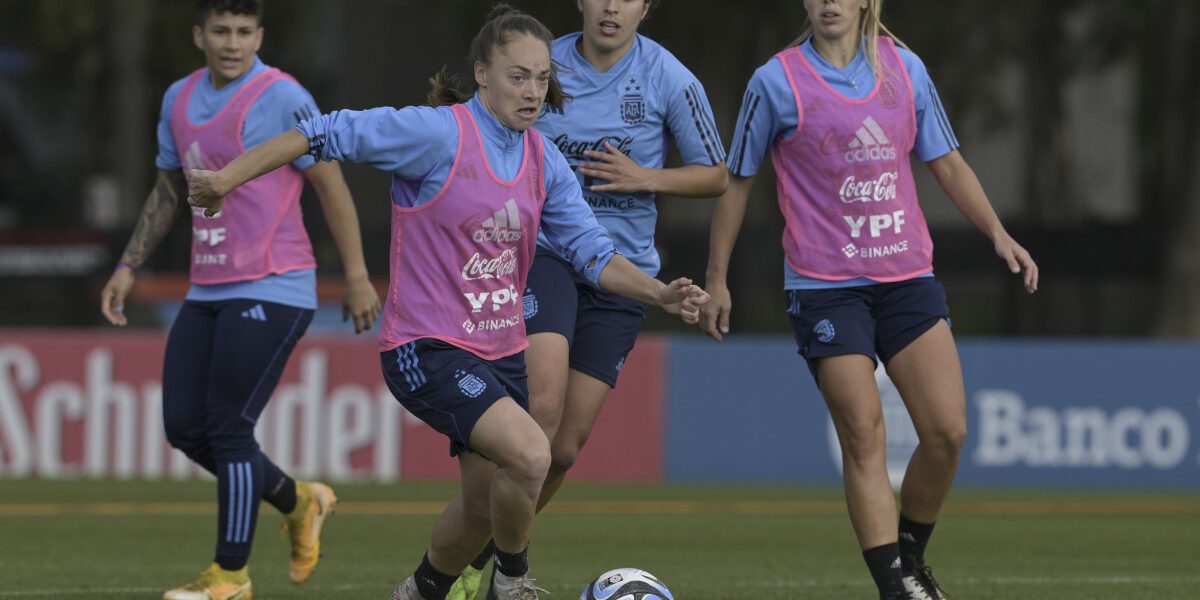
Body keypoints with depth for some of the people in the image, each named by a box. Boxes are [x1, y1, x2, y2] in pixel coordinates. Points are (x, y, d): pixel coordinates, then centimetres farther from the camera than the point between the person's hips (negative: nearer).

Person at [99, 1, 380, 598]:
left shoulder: (280, 98, -11)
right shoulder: (179, 100, 12)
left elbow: (330, 185, -8)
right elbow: (168, 191, 24)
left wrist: (357, 277, -10)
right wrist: (129, 265, 18)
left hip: (270, 291, -8)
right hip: (207, 291, 8)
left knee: (227, 427, -10)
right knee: (184, 426, 6)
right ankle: (299, 503, 26)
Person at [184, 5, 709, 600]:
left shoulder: (544, 160, 5)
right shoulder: (438, 134, -15)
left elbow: (593, 254, 5)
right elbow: (326, 134, -14)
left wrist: (661, 294, -11)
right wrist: (227, 178, -18)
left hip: (500, 348, 7)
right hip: (427, 349, -7)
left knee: (486, 503, 11)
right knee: (528, 452, -26)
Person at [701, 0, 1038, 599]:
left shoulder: (905, 70, 7)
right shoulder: (776, 82, -2)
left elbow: (948, 165, 17)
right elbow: (736, 181, 6)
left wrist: (998, 234, 6)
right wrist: (716, 278, 7)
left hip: (907, 276, 4)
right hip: (825, 286, -4)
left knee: (947, 430, -6)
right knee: (862, 431, -12)